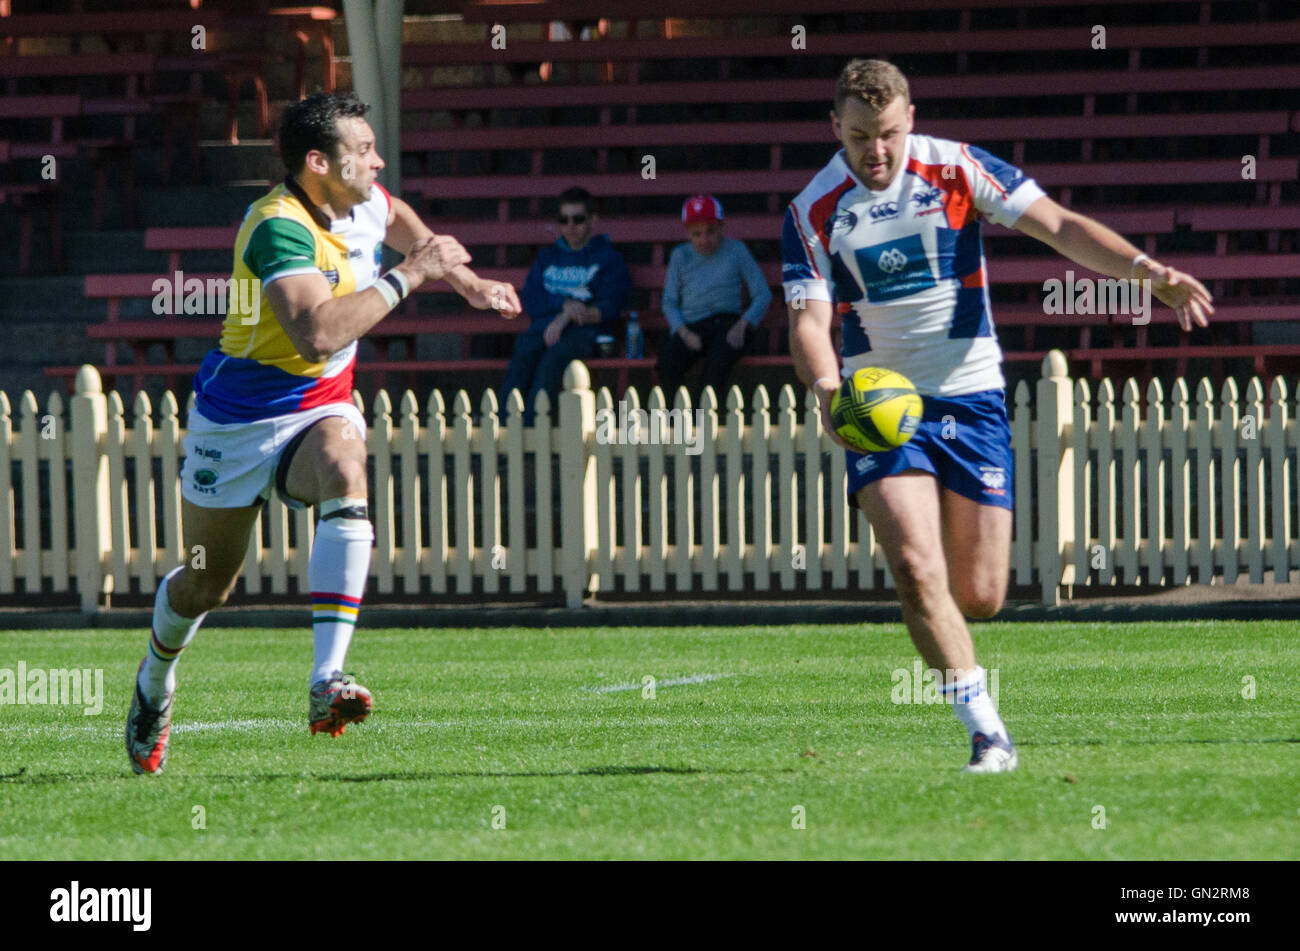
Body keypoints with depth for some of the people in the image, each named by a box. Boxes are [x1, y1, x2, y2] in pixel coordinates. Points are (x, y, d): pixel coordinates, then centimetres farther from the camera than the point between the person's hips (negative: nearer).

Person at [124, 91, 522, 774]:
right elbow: (318, 333, -43)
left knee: (346, 474, -32)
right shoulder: (279, 227, -28)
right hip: (239, 418, -5)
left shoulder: (362, 204, -3)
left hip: (321, 410, 5)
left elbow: (397, 220, 26)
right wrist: (409, 275, -35)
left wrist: (464, 277, 18)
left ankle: (326, 682, -41)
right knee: (205, 588, 8)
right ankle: (155, 681, 45)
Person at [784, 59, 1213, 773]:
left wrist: (1148, 272, -19)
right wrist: (828, 388, -34)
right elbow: (809, 320, -12)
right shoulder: (813, 214, -5)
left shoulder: (955, 170, -4)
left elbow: (1058, 226, -5)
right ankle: (987, 732, -14)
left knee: (979, 597, -1)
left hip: (970, 398, 1)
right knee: (916, 569, -21)